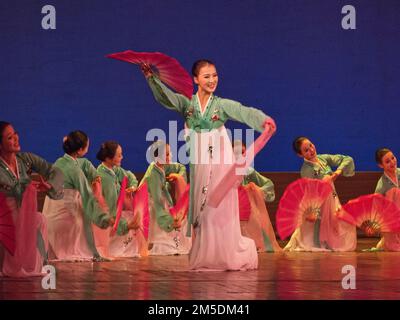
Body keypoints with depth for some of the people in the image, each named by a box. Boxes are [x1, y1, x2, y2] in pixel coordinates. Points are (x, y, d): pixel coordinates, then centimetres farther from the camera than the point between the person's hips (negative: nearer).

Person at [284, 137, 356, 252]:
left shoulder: (324, 158, 4)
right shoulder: (306, 170, -15)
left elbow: (348, 159, 1)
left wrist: (338, 171, -12)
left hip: (333, 201, 6)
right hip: (320, 205, -6)